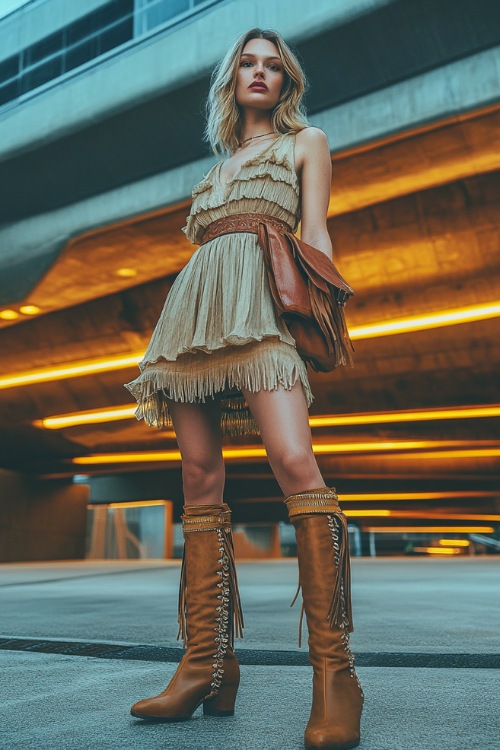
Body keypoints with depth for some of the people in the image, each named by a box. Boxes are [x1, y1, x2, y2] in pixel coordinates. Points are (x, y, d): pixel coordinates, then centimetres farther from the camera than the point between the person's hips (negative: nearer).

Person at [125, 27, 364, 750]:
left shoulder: (305, 141, 21)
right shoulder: (222, 160, 33)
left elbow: (316, 235, 8)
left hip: (257, 305, -5)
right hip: (193, 307, 6)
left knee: (294, 461, -25)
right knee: (201, 482, -5)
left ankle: (334, 673, -20)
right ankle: (207, 669, -1)